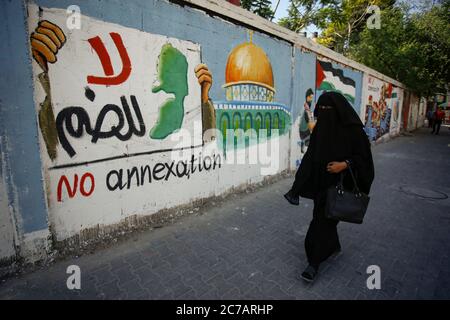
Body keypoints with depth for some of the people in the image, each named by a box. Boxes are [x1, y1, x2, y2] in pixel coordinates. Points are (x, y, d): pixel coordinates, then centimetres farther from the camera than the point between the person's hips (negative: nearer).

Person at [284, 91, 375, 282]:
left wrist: (345, 164, -27)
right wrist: (297, 187, -1)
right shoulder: (320, 127, 1)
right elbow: (310, 157, 2)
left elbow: (364, 156, -8)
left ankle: (314, 263, 11)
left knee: (324, 220, -2)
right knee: (324, 216, 19)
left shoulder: (353, 130, -14)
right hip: (321, 182, 6)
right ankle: (334, 245, 46)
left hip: (340, 184, -5)